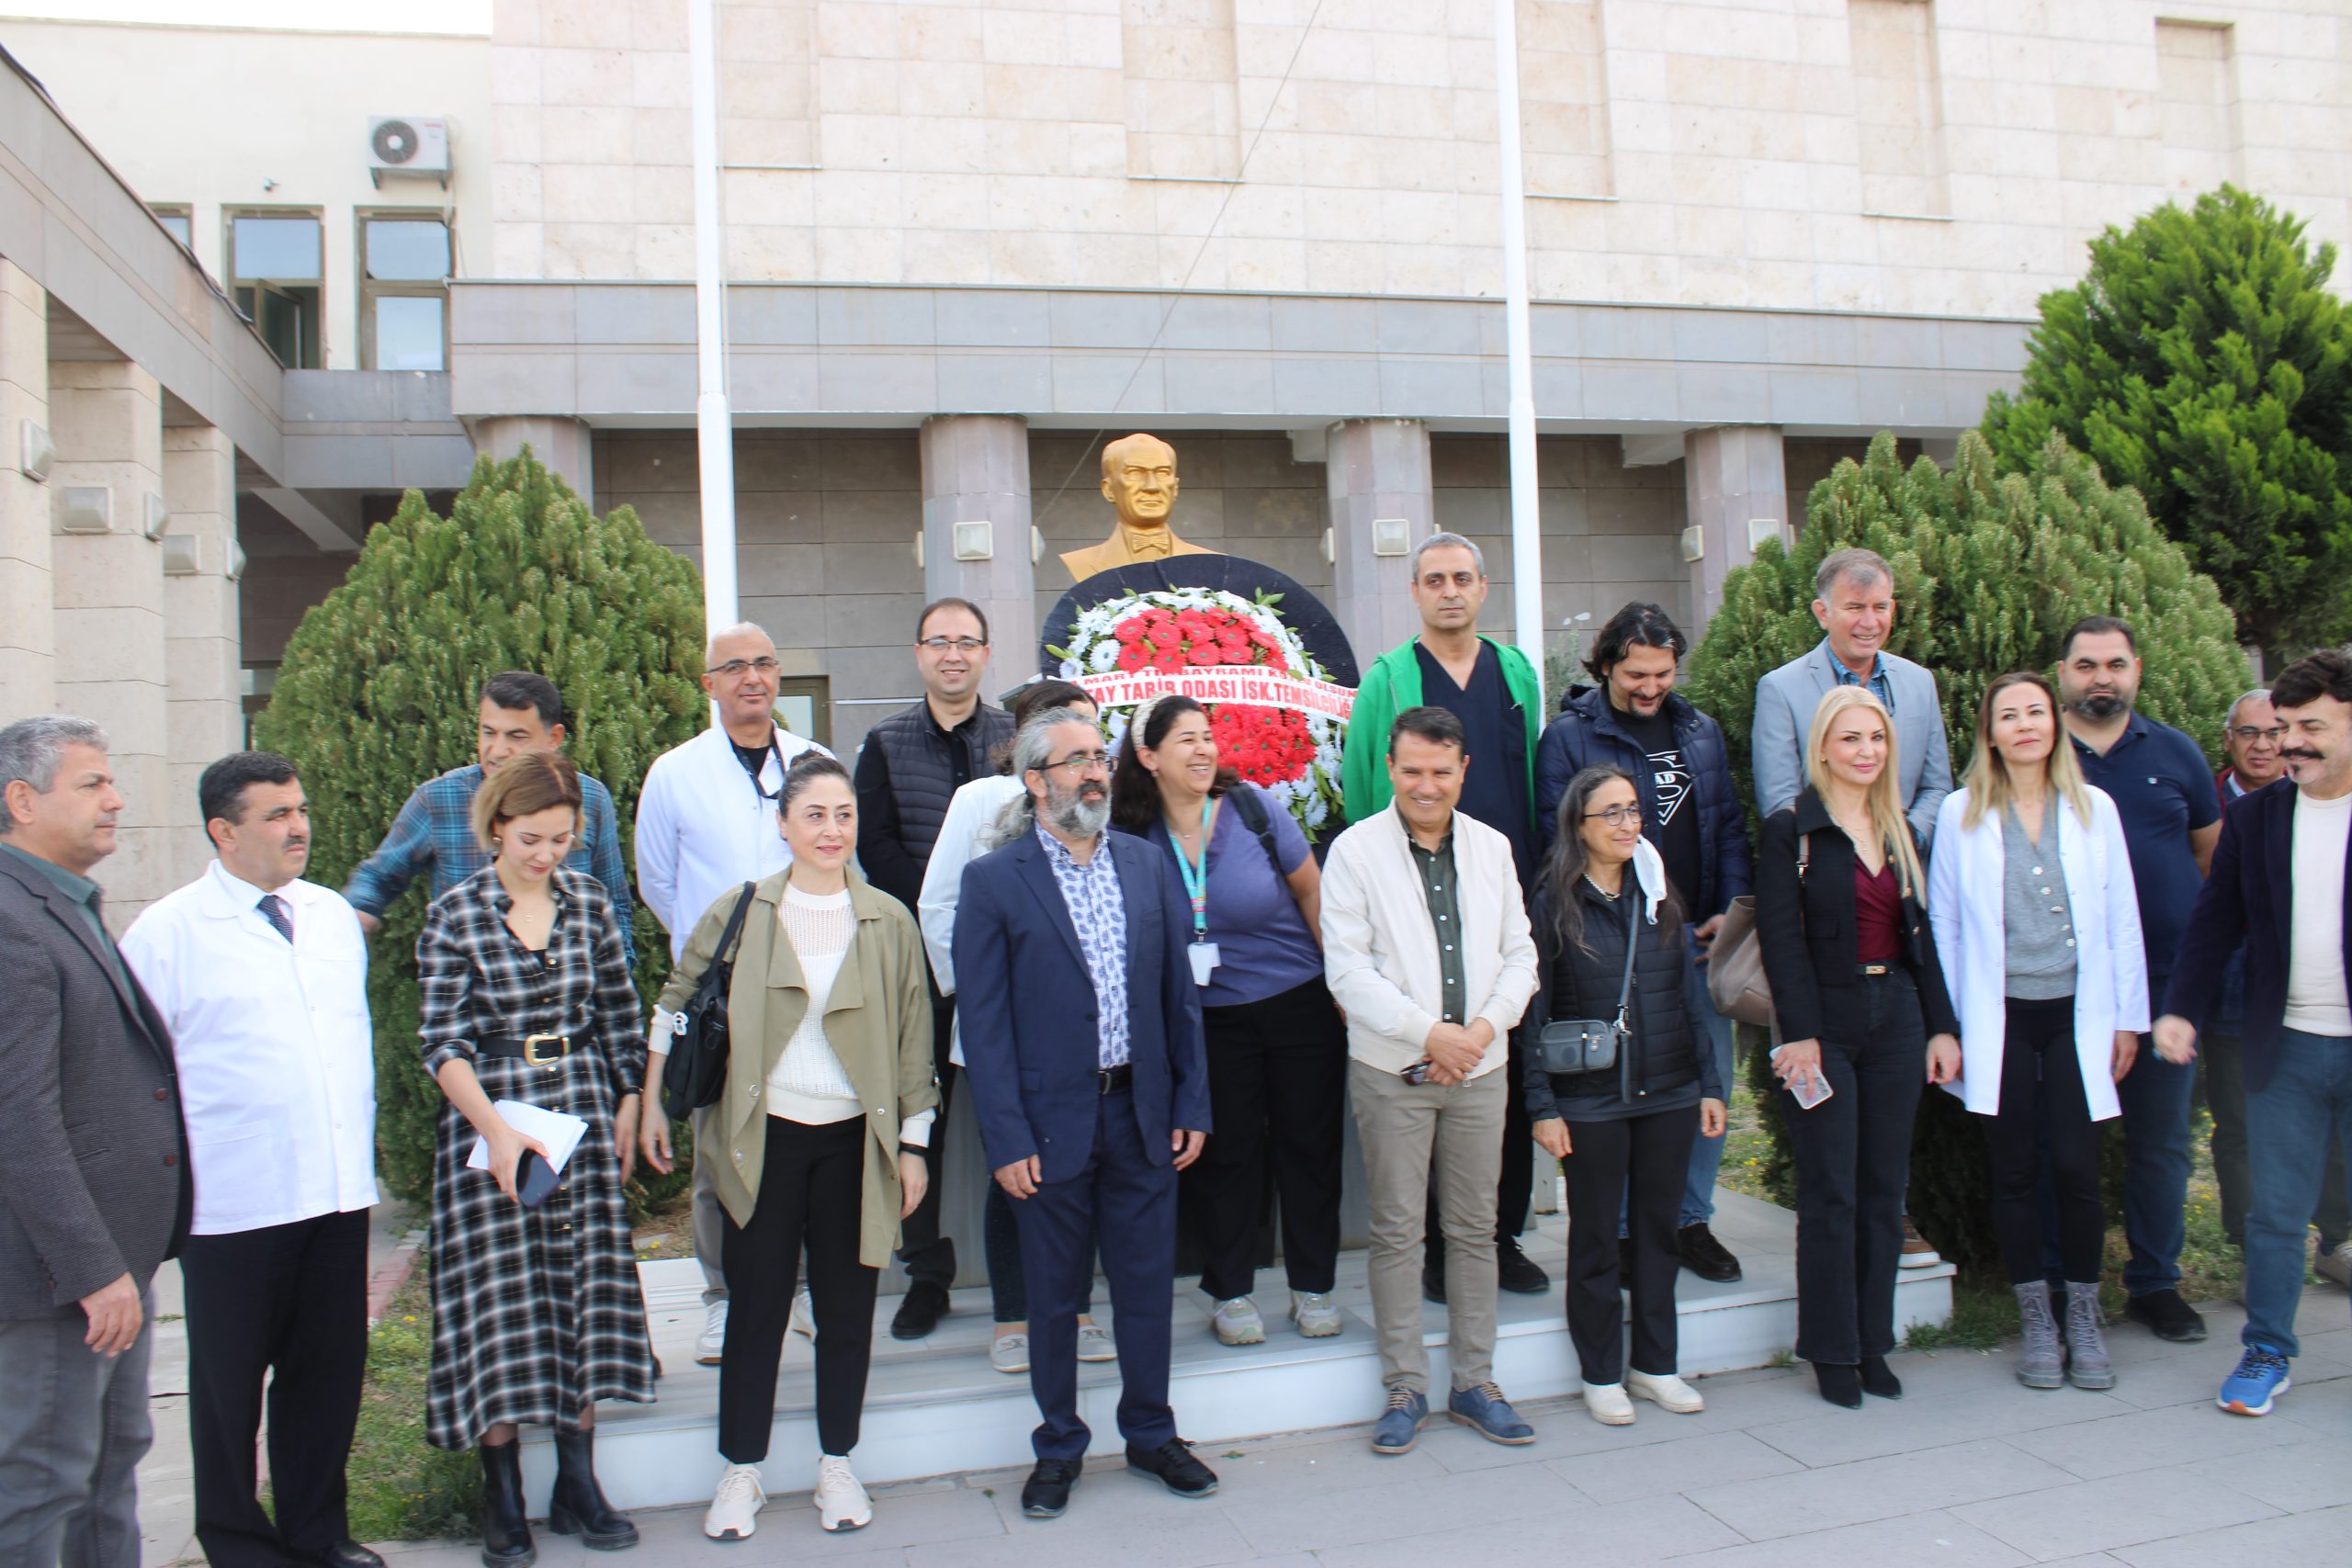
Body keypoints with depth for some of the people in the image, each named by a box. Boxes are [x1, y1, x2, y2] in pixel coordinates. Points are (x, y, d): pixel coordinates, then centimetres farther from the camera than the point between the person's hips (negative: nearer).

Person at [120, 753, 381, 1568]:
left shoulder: (333, 915, 10)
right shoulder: (168, 932, -7)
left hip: (339, 1189, 5)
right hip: (232, 1200, -4)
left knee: (329, 1367, 14)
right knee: (231, 1378, 11)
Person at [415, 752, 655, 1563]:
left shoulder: (589, 904, 3)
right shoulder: (454, 916, -6)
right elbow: (442, 1044, -9)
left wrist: (627, 1111, 10)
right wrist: (495, 1129, -20)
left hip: (582, 1115, 3)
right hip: (488, 1119, -3)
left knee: (586, 1289, 5)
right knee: (500, 1301, 1)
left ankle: (577, 1483, 17)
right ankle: (502, 1496, 15)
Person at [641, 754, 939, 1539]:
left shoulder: (889, 922, 0)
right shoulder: (740, 912, -1)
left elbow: (914, 1040, 4)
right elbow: (676, 1003, 9)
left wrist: (913, 1144, 4)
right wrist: (651, 1105, 7)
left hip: (853, 1138, 1)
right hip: (764, 1137, -1)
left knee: (847, 1305, 10)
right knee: (756, 1305, 6)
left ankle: (837, 1463, 26)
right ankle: (740, 1470, 22)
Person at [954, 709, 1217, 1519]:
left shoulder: (1146, 865, 5)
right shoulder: (992, 881, -6)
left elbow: (1179, 992, 8)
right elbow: (983, 1021, -7)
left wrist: (1191, 1103, 4)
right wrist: (1006, 1138, -11)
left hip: (1143, 1110, 3)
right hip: (1052, 1120, -3)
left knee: (1148, 1283, 13)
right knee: (1053, 1294, 11)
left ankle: (1151, 1435, 32)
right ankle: (1058, 1448, 29)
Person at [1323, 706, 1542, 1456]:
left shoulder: (1492, 847, 7)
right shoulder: (1356, 850, -6)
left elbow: (1520, 952, 8)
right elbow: (1347, 969, -10)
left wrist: (1484, 1027, -9)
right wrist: (1427, 1034, -15)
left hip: (1480, 1067, 4)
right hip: (1392, 1071, -3)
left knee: (1475, 1229, 11)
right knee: (1396, 1232, 4)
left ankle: (1475, 1382, 24)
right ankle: (1404, 1387, 17)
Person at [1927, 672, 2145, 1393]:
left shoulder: (2094, 808, 6)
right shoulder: (1960, 813, 2)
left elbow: (2121, 919, 8)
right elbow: (1942, 922, 4)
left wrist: (2128, 1017, 5)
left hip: (2077, 1015, 0)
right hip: (1999, 1017, 0)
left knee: (2076, 1169, -4)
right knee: (2015, 1173, 5)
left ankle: (2084, 1321, 15)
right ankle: (2037, 1325, 19)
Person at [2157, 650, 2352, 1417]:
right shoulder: (2252, 816, 6)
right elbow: (2215, 921, 7)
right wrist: (2182, 1008, -4)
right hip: (2286, 1047, 2)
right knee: (2274, 1213, 7)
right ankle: (2267, 1354, 20)